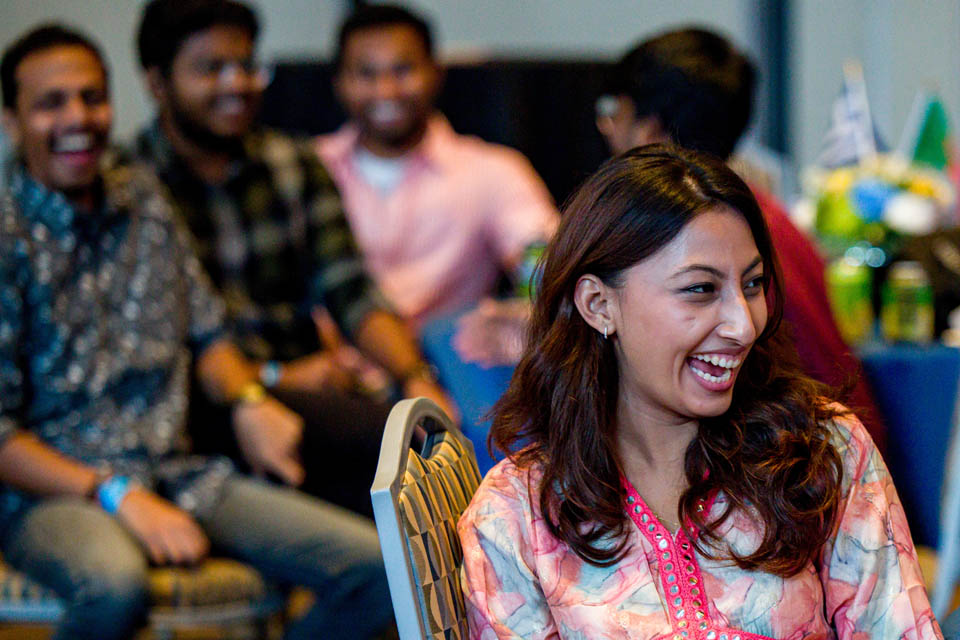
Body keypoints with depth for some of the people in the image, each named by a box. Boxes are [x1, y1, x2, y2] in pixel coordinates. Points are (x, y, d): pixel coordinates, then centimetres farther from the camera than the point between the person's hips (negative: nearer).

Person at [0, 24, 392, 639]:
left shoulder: (142, 196, 13)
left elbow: (205, 329, 22)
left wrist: (247, 399, 0)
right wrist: (116, 496, -20)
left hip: (175, 469, 6)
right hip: (51, 490, -6)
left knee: (374, 565, -13)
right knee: (114, 585, -42)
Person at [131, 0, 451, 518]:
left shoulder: (294, 167, 17)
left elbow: (352, 294, 7)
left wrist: (414, 376, -12)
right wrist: (277, 377, -15)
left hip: (311, 388, 5)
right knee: (386, 432, -32)